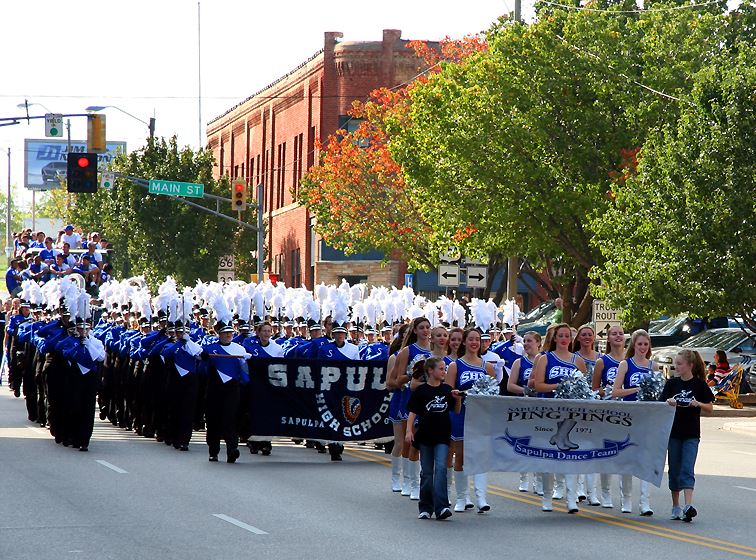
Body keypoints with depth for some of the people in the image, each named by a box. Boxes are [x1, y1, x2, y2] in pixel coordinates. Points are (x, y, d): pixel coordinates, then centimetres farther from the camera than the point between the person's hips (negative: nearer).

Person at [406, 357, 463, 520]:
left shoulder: (447, 390, 7)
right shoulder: (421, 391, -1)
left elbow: (457, 411, 13)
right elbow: (412, 412, -1)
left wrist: (458, 399, -6)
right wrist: (409, 430, -11)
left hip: (442, 436, 1)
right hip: (425, 436, -1)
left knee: (441, 468, -12)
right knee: (426, 472, 7)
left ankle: (441, 507, -18)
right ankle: (426, 508, 16)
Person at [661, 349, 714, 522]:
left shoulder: (699, 384, -3)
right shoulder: (672, 383, 4)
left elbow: (710, 408, 1)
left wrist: (698, 404, -18)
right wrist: (669, 403, -18)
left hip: (691, 434, -3)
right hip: (673, 432, 3)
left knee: (687, 470, -13)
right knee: (674, 471, 8)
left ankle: (688, 506, -21)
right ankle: (675, 506, 17)